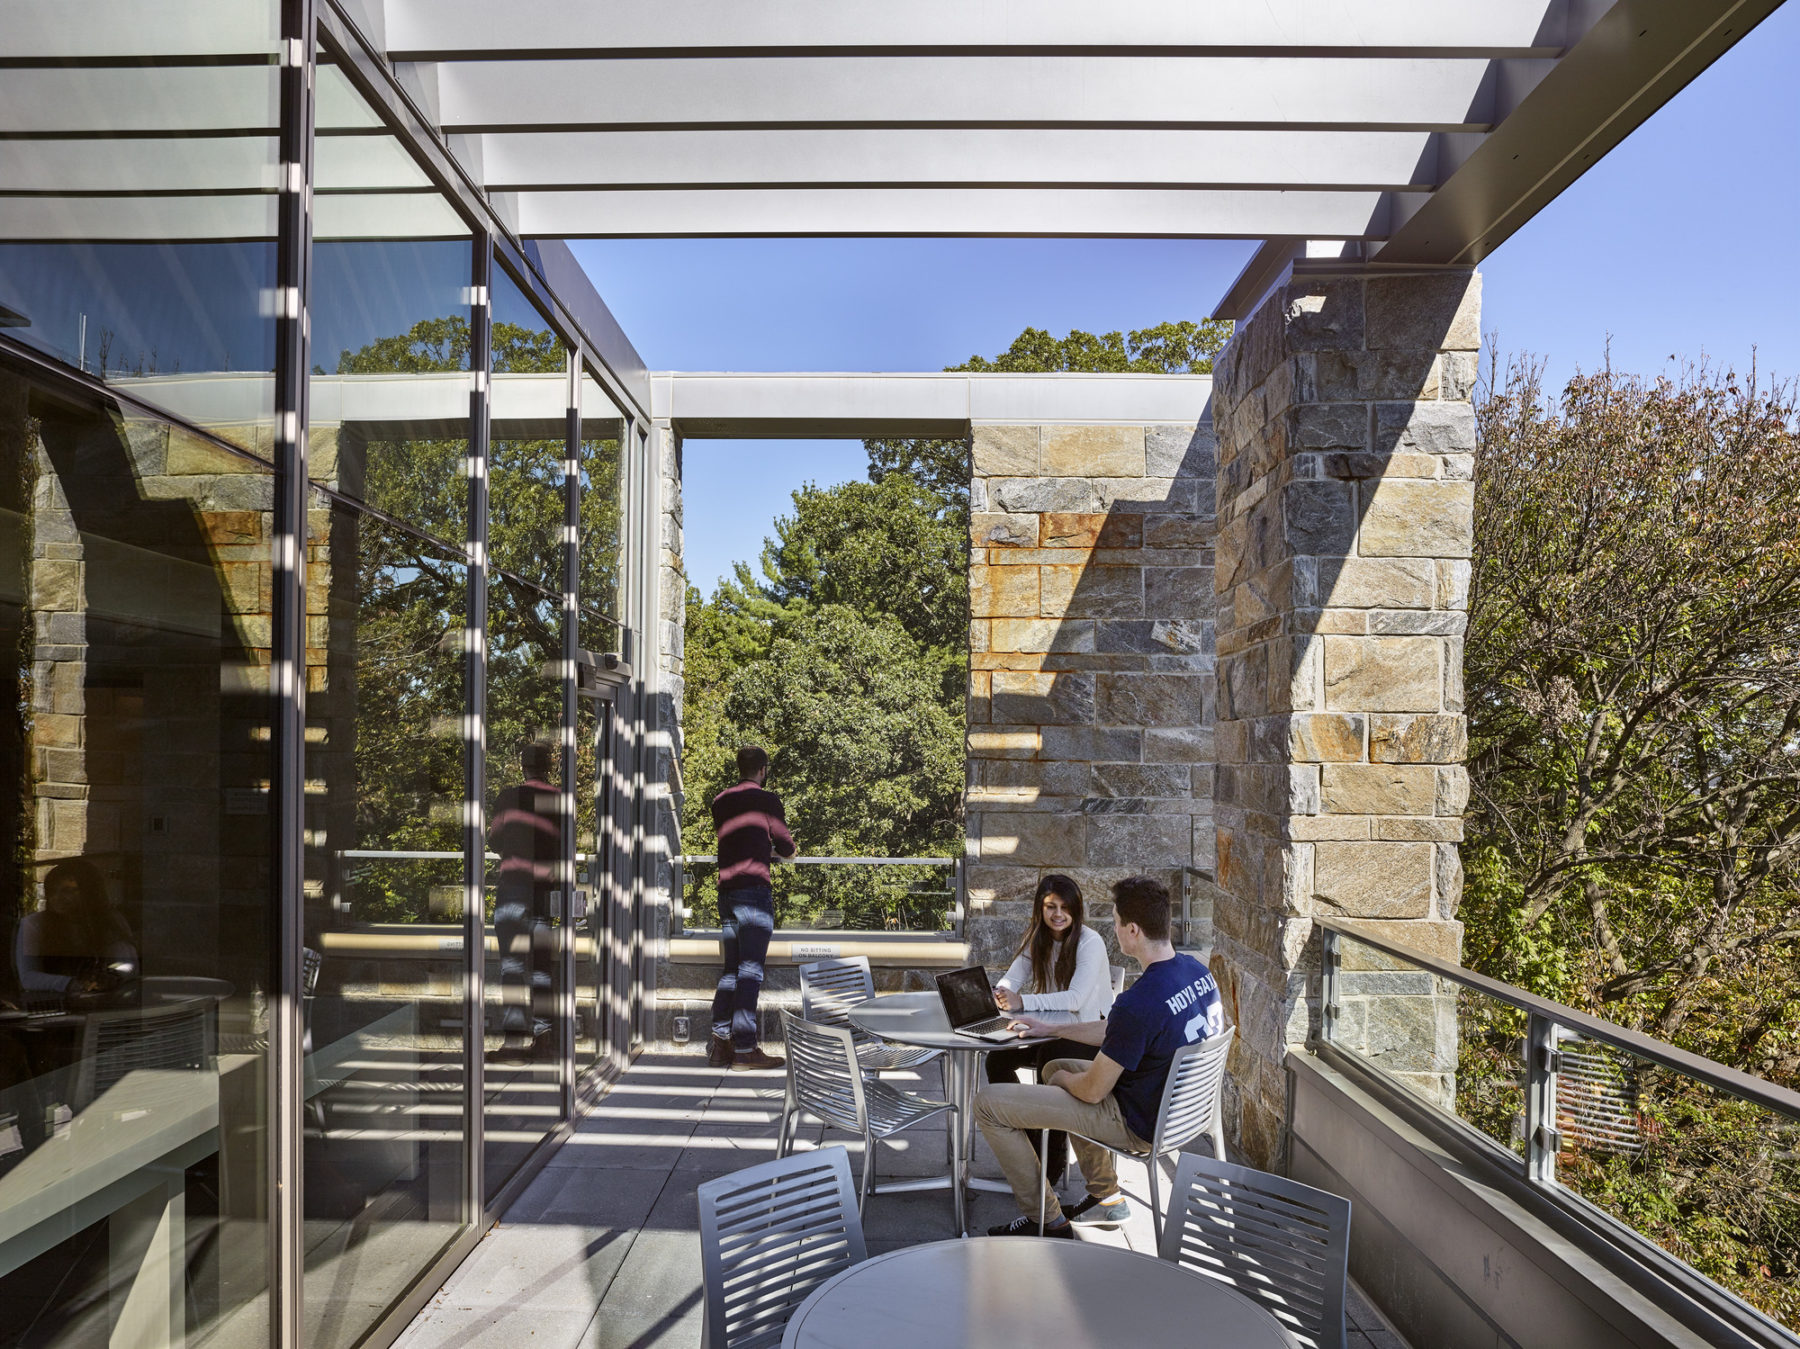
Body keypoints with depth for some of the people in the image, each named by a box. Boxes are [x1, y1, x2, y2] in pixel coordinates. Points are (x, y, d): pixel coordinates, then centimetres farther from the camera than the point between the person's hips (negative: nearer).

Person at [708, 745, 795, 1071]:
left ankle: (720, 1042, 11)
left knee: (732, 968, 13)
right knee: (750, 970, -4)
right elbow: (786, 847, 3)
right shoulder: (766, 800, -2)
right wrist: (785, 847, 26)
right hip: (754, 889, -7)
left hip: (726, 890, 7)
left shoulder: (720, 802, 15)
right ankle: (744, 1049, -3)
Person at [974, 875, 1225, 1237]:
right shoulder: (1198, 971, -4)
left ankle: (1047, 1221, 9)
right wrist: (1051, 1029, 13)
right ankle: (1106, 1197, 31)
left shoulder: (1139, 1003, -33)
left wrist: (1064, 1077, 2)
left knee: (987, 1103, -5)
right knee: (1054, 1067, 30)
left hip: (1140, 1126, -9)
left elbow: (1093, 1091, -21)